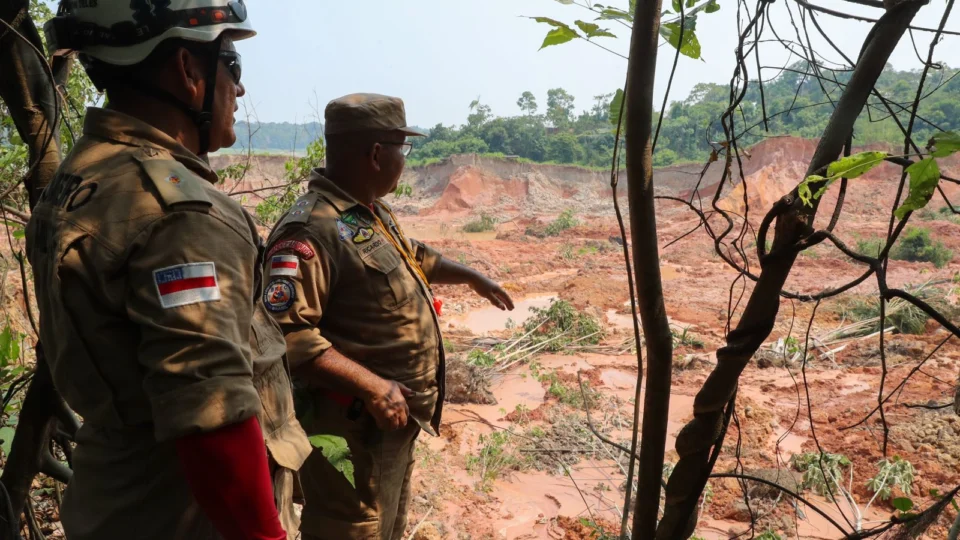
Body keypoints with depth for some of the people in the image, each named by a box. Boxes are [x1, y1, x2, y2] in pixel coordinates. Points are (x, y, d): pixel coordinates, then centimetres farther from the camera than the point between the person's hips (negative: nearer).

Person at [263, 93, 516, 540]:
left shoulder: (374, 212, 8)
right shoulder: (311, 229, -25)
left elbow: (413, 258, 27)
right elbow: (285, 333, -33)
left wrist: (471, 276, 28)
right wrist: (371, 386, -31)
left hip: (398, 417, 10)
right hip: (353, 428, -10)